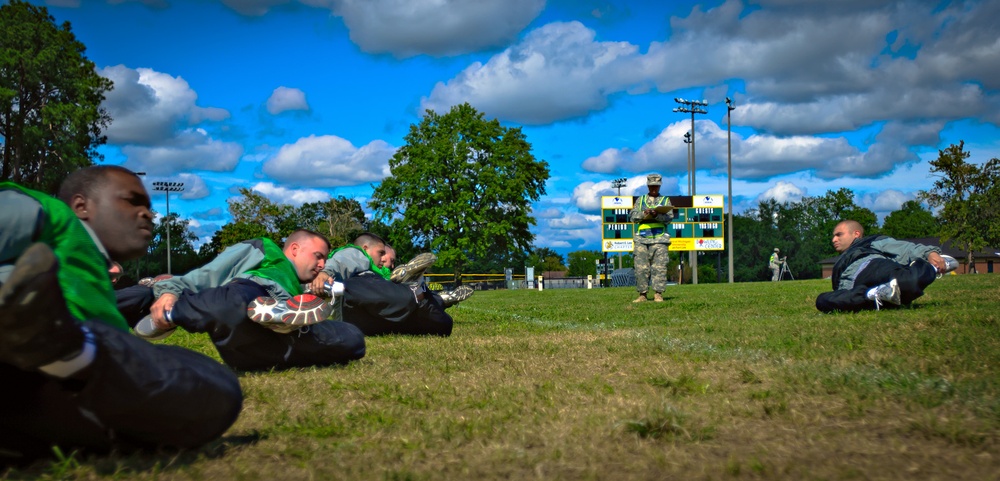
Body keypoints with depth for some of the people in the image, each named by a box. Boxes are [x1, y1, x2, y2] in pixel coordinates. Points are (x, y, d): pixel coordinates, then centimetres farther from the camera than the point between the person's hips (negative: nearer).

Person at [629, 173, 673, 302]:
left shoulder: (665, 200, 15)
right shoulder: (640, 200, 19)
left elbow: (669, 217, 0)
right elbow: (633, 217, 9)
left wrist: (656, 215, -18)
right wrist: (644, 213, -10)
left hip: (660, 239, -1)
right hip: (642, 239, 1)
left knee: (659, 268, -7)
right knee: (641, 268, -2)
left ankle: (658, 294, -4)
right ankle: (642, 294, 3)